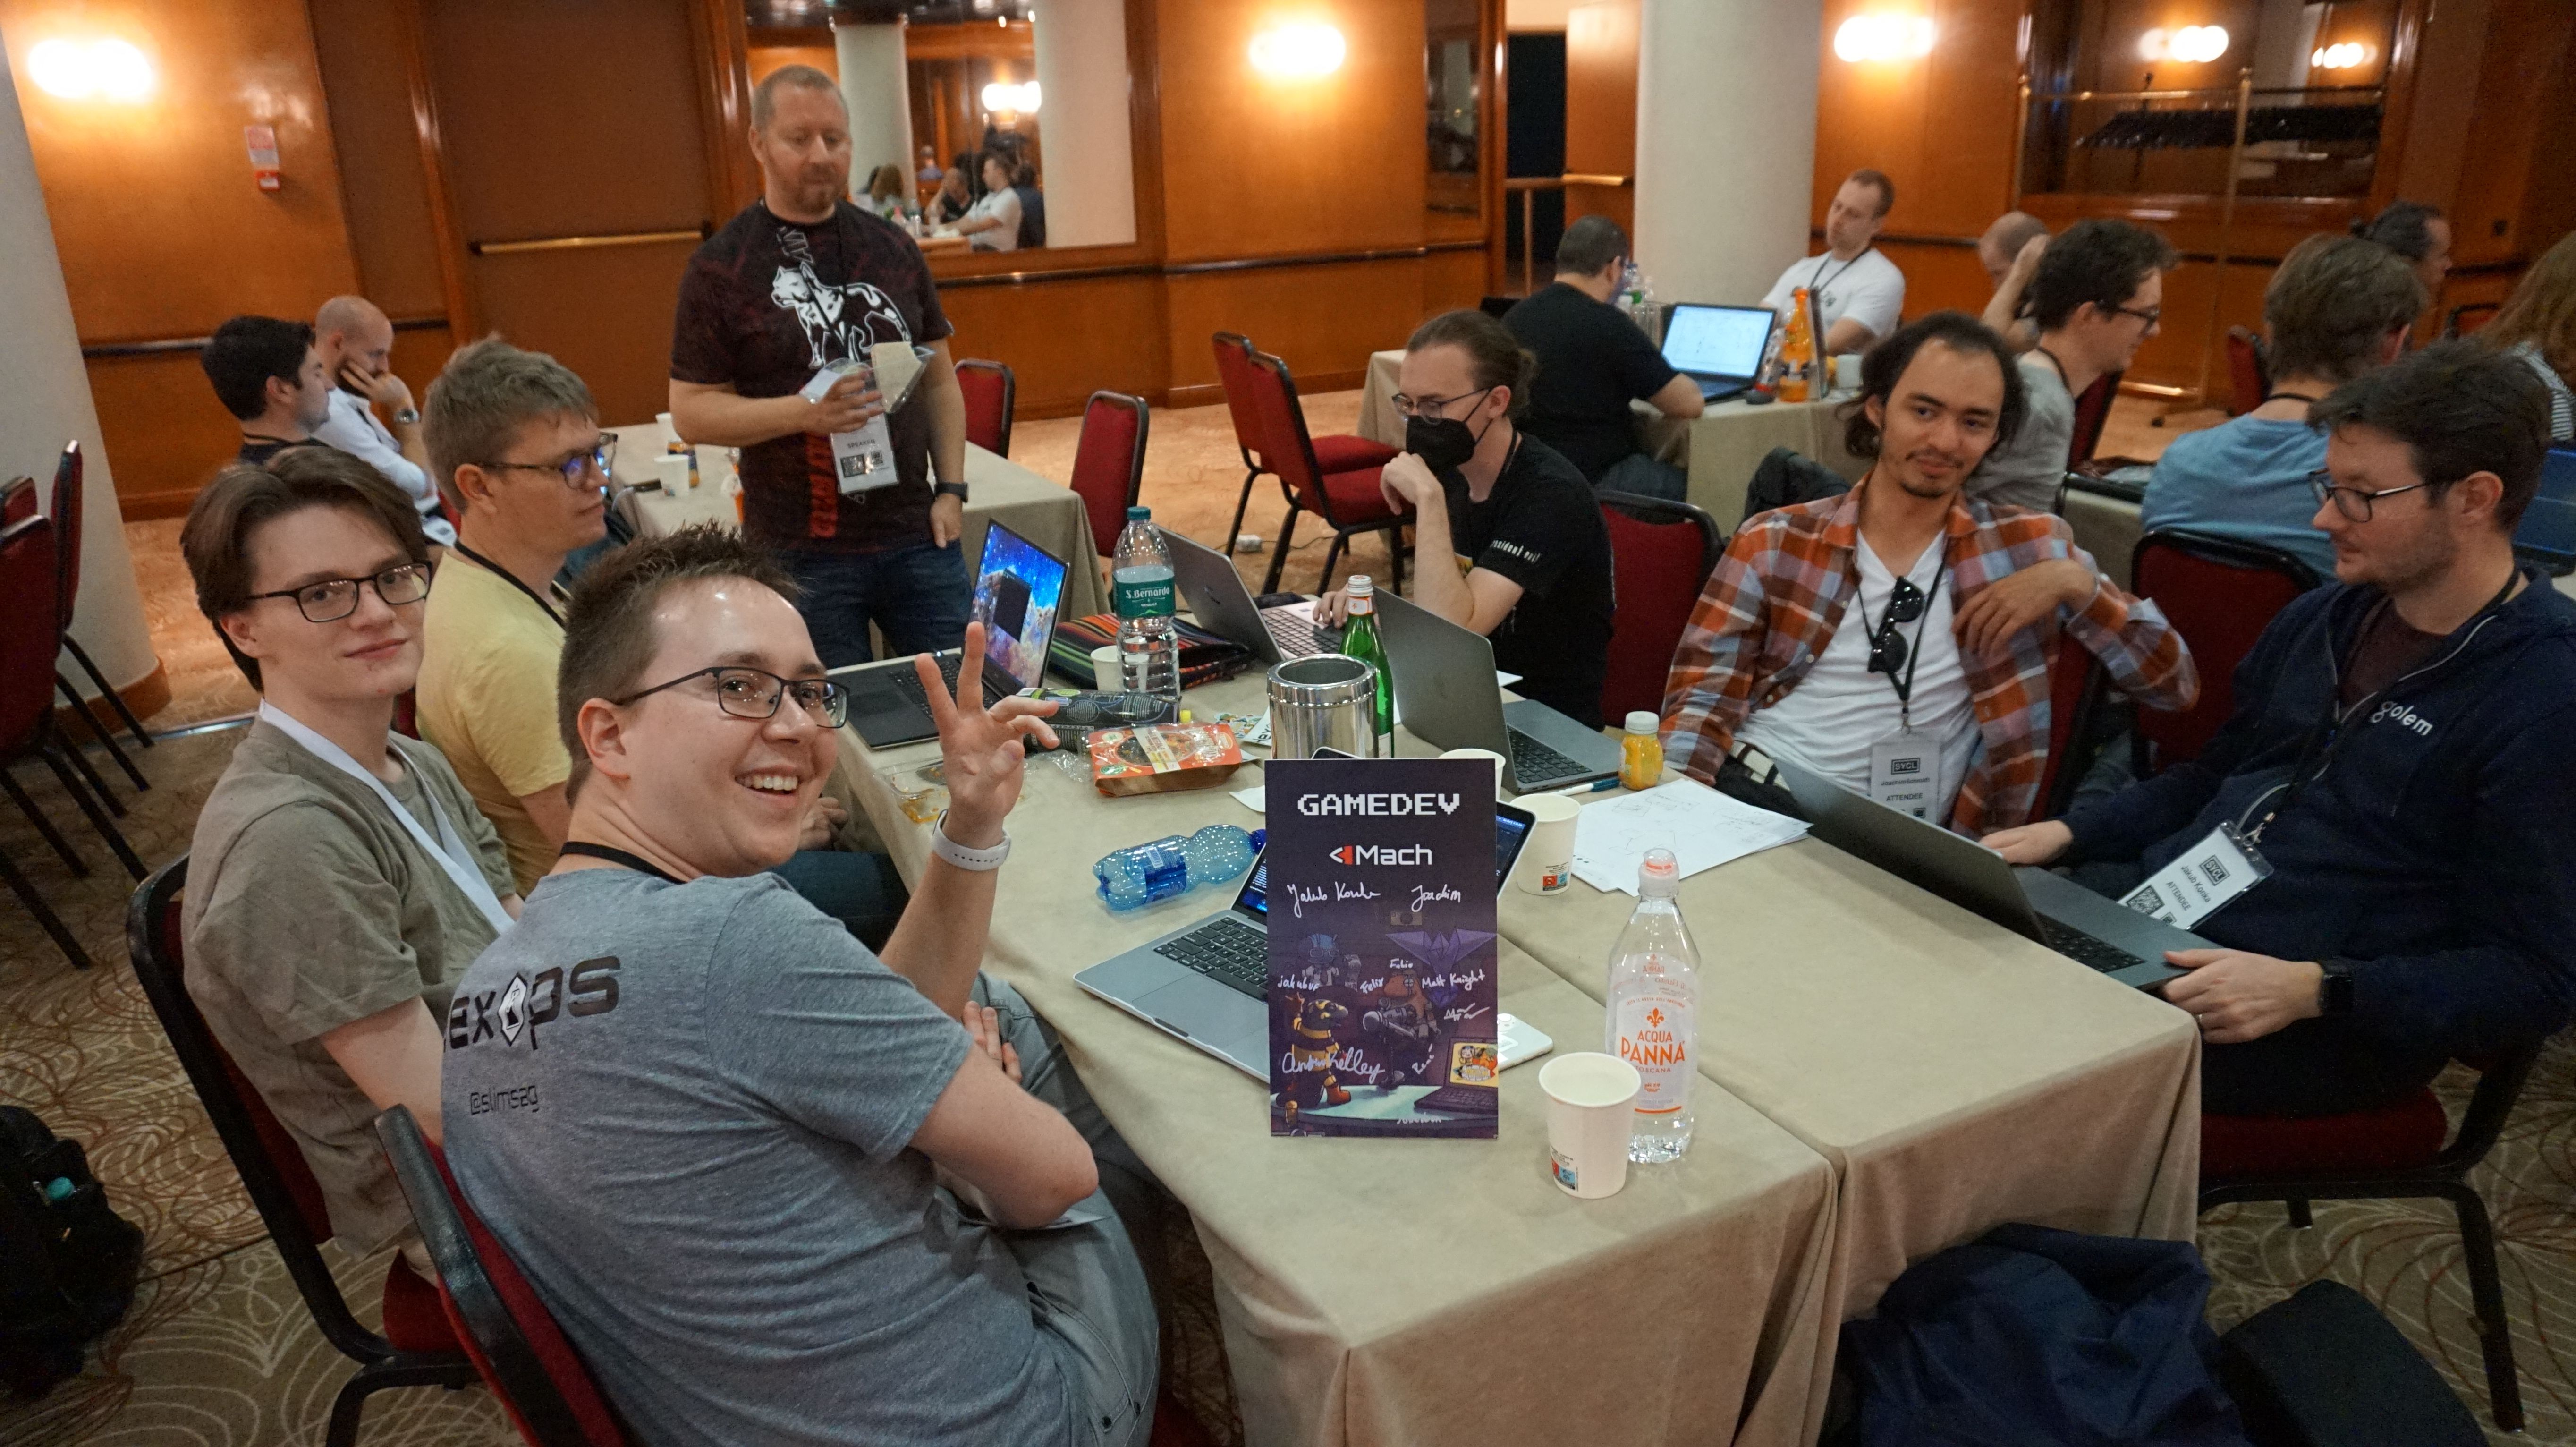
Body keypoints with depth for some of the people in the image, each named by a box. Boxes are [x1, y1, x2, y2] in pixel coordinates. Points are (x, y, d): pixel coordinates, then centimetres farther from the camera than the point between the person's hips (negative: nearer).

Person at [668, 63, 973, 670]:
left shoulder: (892, 248, 9)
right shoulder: (721, 267, -2)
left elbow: (940, 379, 13)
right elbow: (691, 412, -4)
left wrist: (951, 489, 2)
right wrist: (802, 412, -19)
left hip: (915, 537, 3)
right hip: (801, 554, -3)